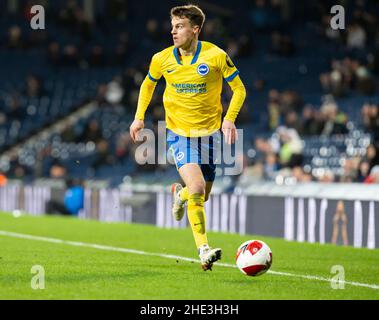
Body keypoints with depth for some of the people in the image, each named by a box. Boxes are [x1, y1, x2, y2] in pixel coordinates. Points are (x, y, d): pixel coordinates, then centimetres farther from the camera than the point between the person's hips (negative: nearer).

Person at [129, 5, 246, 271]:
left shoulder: (216, 56, -11)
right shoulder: (162, 59, -6)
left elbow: (239, 89, -1)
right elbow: (148, 84, 15)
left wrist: (230, 118, -15)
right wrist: (139, 117, 7)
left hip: (210, 132, 1)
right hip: (179, 132, -1)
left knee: (202, 196, 10)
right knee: (197, 187, -22)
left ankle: (180, 194, 48)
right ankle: (204, 250, -18)